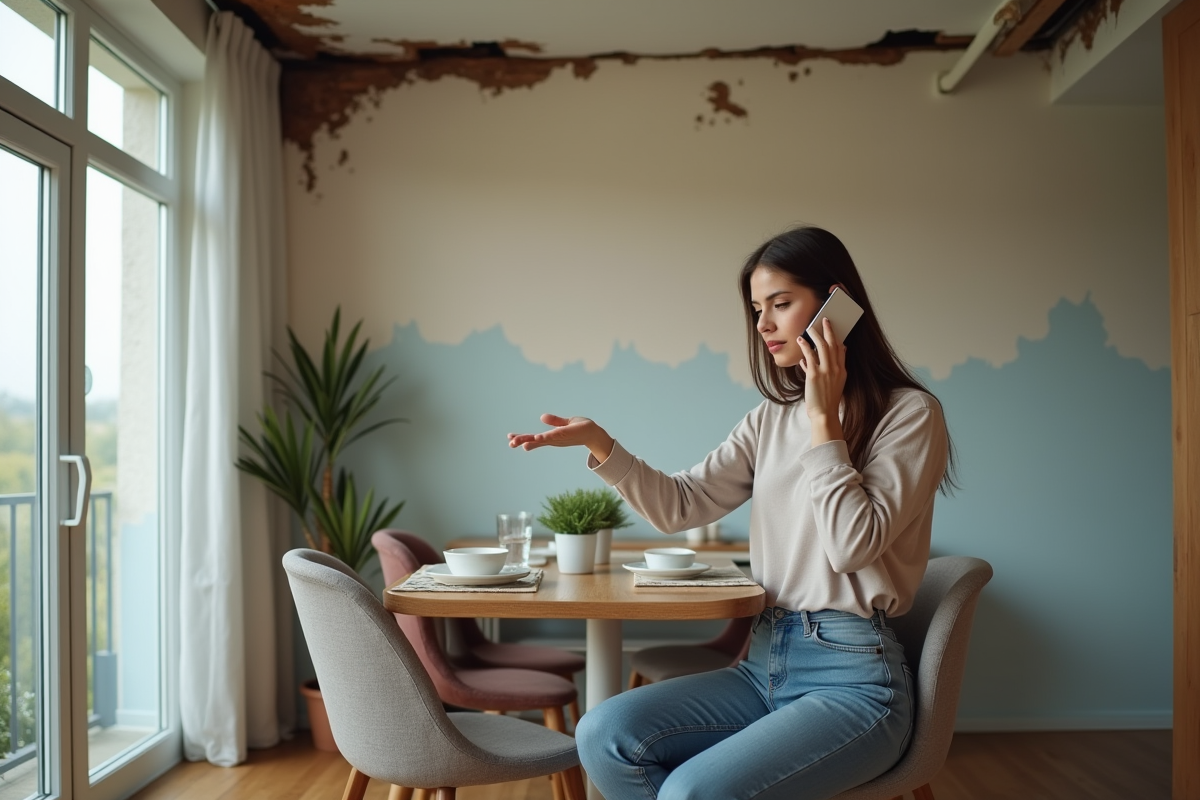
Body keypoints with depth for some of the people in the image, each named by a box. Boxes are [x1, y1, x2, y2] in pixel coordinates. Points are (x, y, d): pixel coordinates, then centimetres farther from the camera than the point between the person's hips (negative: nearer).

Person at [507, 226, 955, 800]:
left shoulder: (909, 411, -6)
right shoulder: (771, 420, 12)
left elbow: (852, 546, -16)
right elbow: (681, 505, 3)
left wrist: (823, 419, -12)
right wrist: (600, 445, -11)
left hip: (854, 676, -6)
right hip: (765, 665, 6)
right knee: (602, 735, -14)